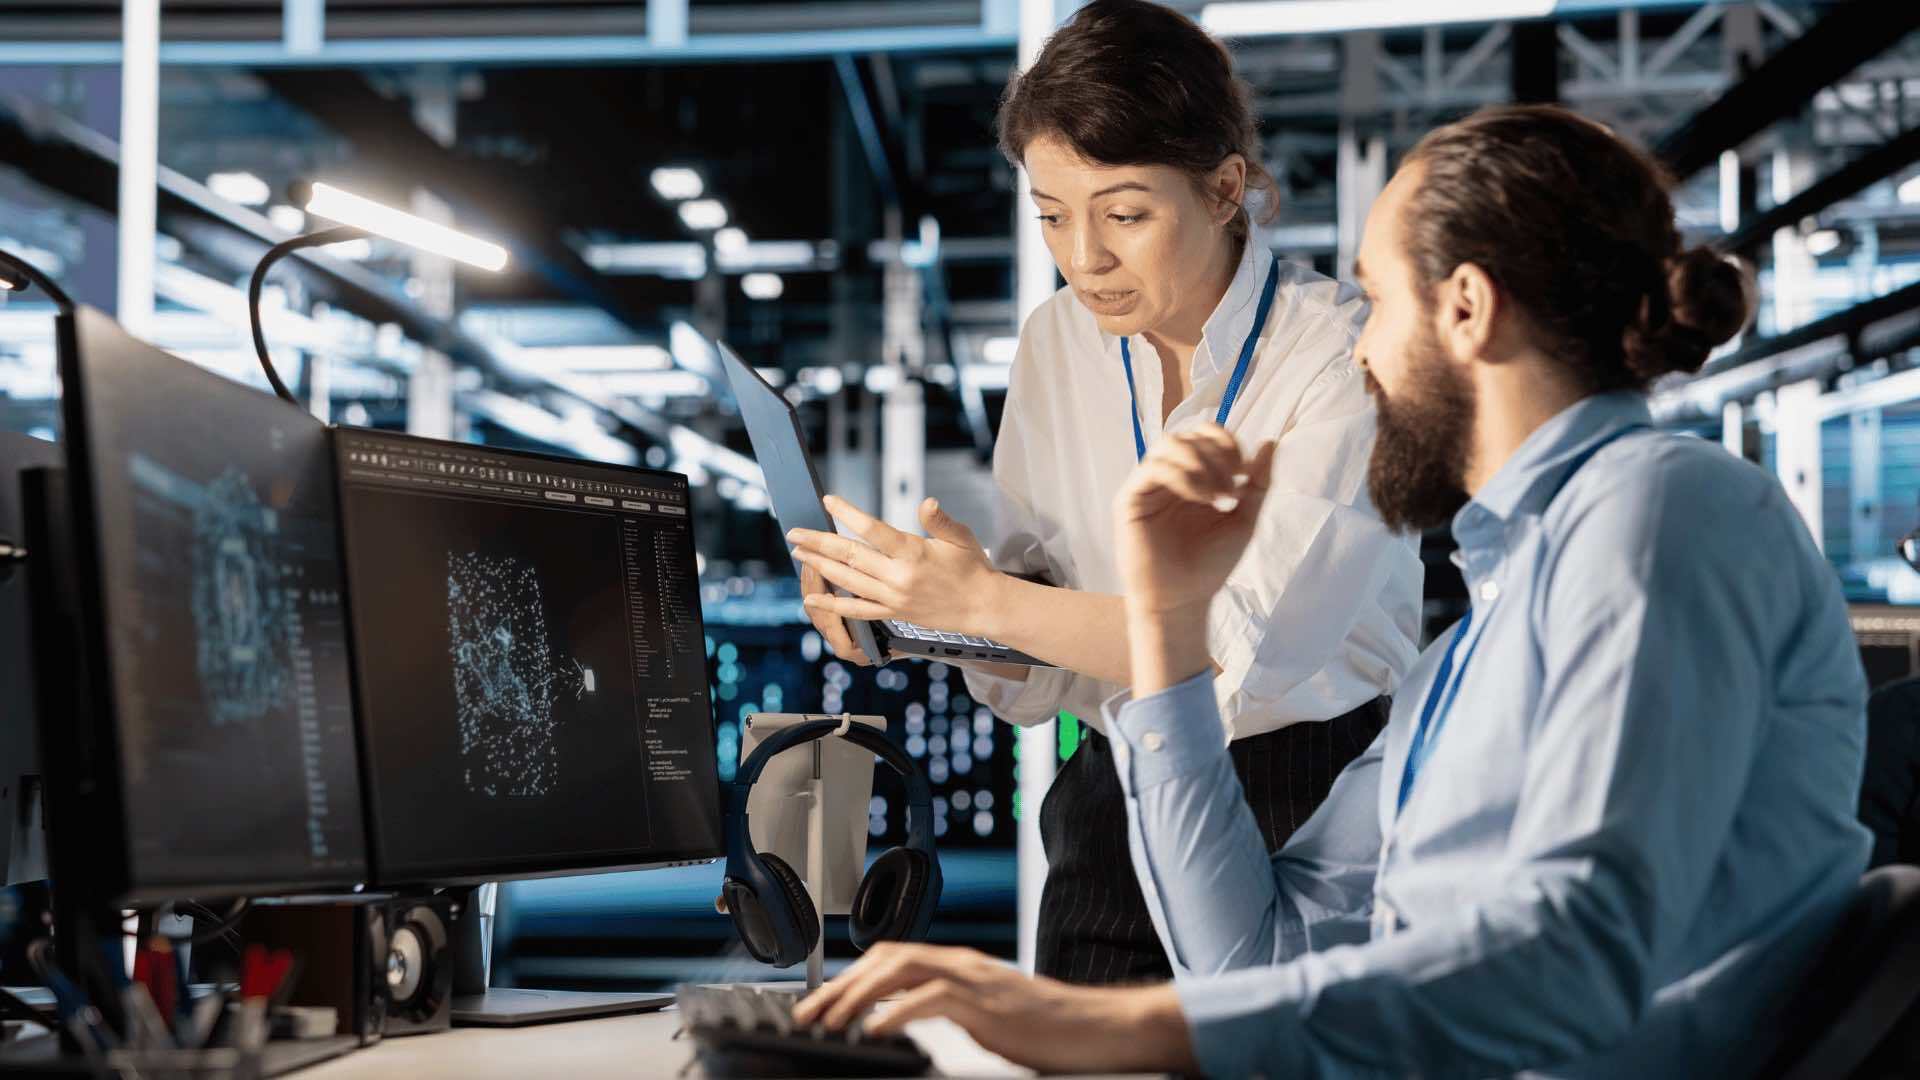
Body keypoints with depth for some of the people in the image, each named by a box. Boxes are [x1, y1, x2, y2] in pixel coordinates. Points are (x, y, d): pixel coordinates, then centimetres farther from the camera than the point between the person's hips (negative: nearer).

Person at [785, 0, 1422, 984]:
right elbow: (1033, 627, 8)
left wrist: (981, 601, -25)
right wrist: (893, 594, -11)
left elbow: (1251, 644, -21)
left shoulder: (1345, 354, -11)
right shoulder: (1059, 341, 6)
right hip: (1116, 811, 4)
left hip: (1311, 814, -4)